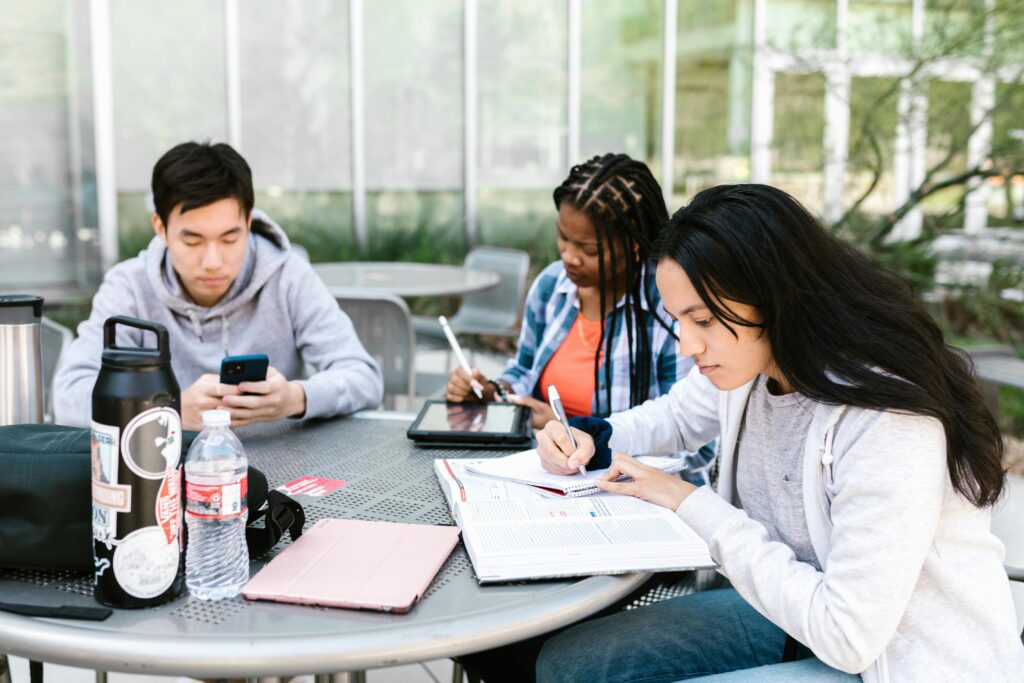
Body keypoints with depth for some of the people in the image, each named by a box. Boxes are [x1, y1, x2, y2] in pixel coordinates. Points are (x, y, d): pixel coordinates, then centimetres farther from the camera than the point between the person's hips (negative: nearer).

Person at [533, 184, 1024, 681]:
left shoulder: (889, 423, -30)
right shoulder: (747, 361, -5)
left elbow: (849, 638, -27)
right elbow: (674, 417, 18)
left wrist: (694, 505, -21)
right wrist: (590, 441, -4)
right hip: (801, 615, 7)